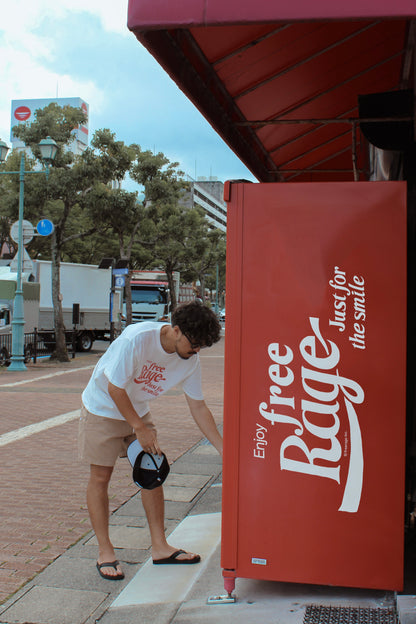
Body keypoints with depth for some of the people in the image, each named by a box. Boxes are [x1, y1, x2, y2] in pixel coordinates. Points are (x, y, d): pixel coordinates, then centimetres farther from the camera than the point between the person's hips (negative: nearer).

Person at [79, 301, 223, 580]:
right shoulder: (135, 339, -33)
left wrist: (224, 449, -9)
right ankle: (105, 552, 12)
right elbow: (115, 389, -27)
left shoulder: (190, 360, -15)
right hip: (102, 408, -5)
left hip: (138, 410, 6)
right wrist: (139, 428, -22)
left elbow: (198, 406, -6)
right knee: (100, 477, -1)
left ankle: (160, 547, 14)